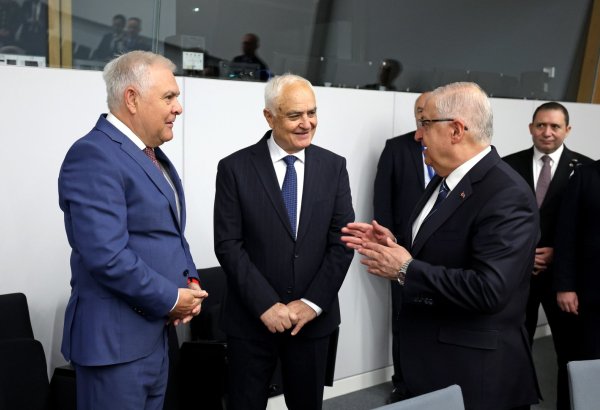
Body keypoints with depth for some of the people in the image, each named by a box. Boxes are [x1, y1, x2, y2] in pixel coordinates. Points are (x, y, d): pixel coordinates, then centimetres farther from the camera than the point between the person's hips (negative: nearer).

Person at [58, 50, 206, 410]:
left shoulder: (153, 154, 12)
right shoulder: (94, 155, -18)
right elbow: (108, 256, -26)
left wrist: (190, 282, 1)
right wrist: (171, 299, -15)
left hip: (156, 333, 9)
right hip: (116, 339, -9)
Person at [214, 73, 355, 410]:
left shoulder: (334, 167, 2)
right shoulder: (235, 168, -5)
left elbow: (342, 241, -2)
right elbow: (228, 245, -9)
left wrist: (312, 302, -10)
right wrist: (266, 305, -15)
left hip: (314, 317, 2)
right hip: (251, 319, -2)